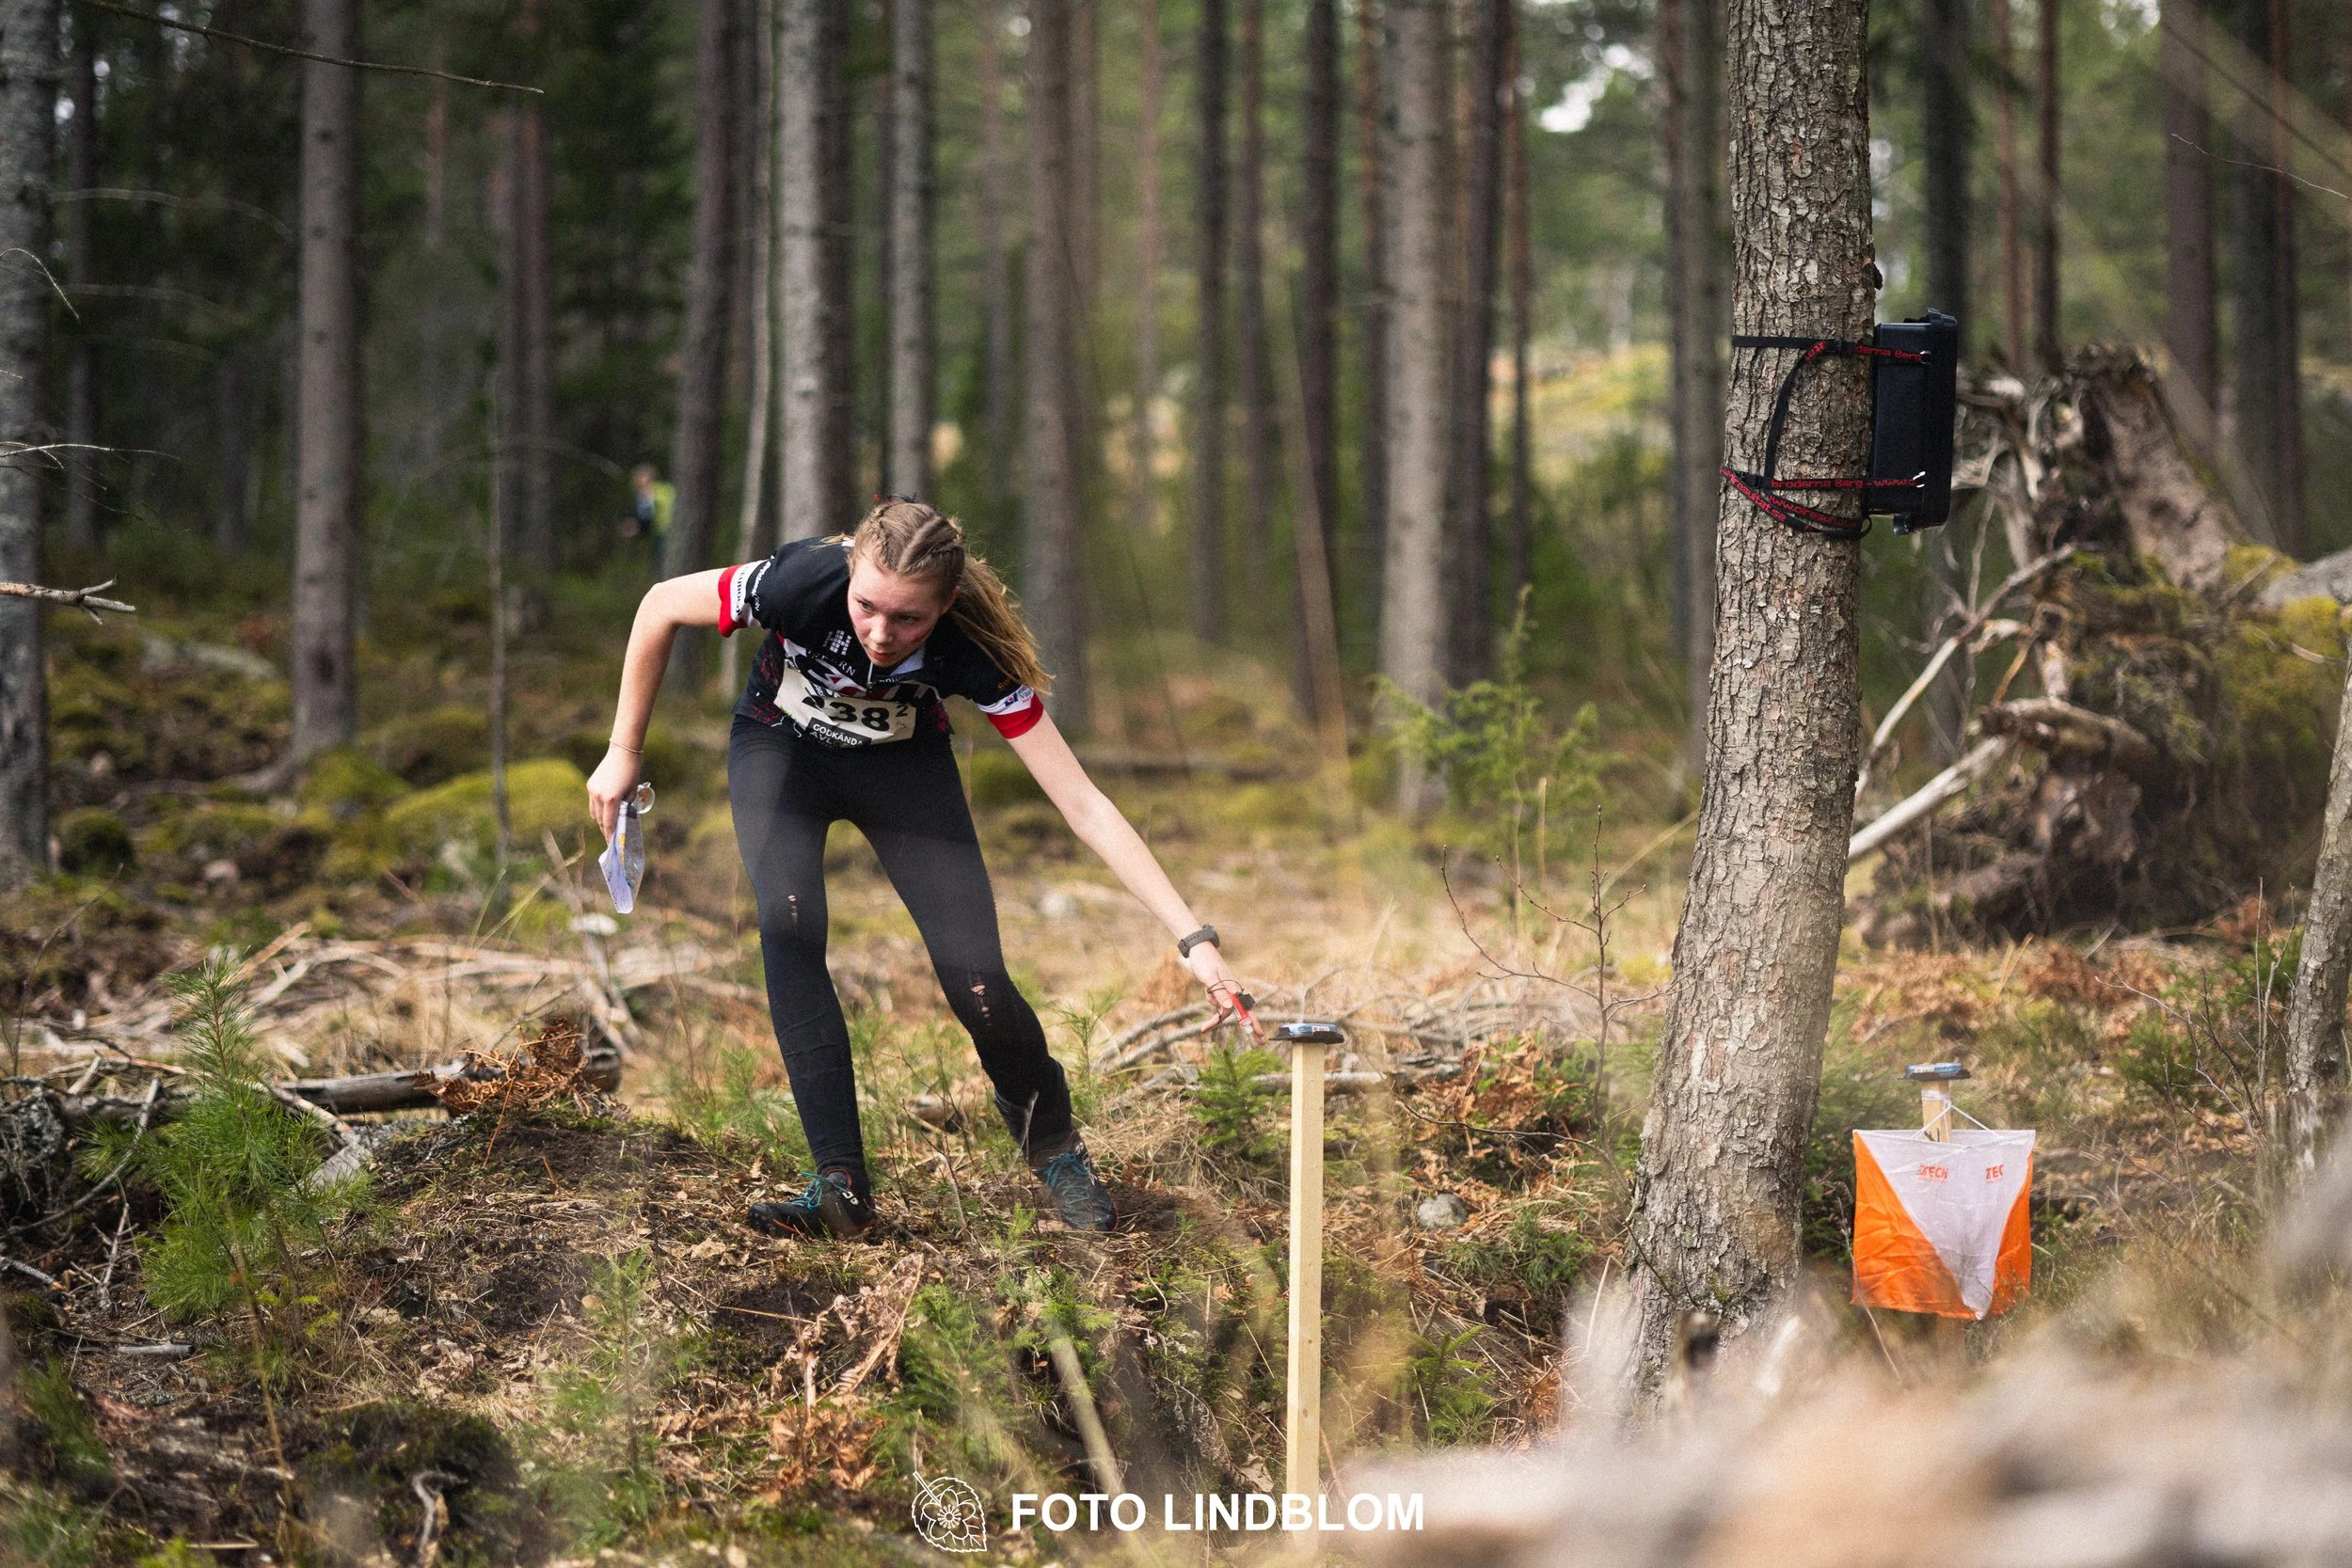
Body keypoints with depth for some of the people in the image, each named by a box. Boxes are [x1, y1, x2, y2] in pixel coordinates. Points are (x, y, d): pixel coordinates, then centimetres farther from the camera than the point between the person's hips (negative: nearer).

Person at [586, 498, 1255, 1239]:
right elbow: (661, 606, -18)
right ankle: (840, 1184, -22)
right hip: (780, 749, 0)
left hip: (904, 761, 0)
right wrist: (624, 752, -12)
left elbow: (1083, 804, -33)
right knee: (789, 930, -27)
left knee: (976, 982, -13)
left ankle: (1054, 1145, 17)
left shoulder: (972, 650, -35)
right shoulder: (804, 582, -37)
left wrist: (1194, 939, -38)